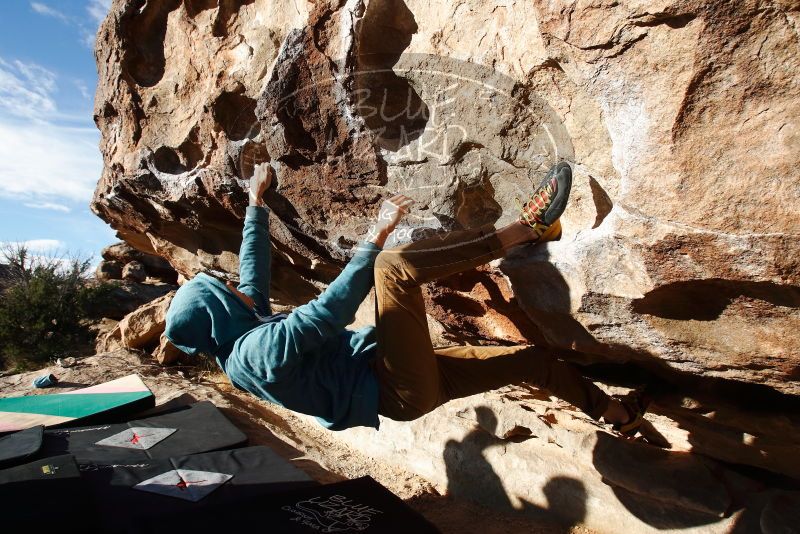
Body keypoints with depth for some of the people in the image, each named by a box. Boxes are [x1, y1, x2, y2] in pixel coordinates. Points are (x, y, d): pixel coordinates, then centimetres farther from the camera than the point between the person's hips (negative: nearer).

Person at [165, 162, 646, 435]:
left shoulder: (246, 333, 13)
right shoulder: (260, 350, -17)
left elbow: (255, 267, 22)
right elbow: (330, 310, -27)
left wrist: (257, 203, 25)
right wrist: (377, 236, -25)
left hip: (413, 379, 10)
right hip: (400, 390, -10)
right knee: (394, 266, -26)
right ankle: (528, 228, -16)